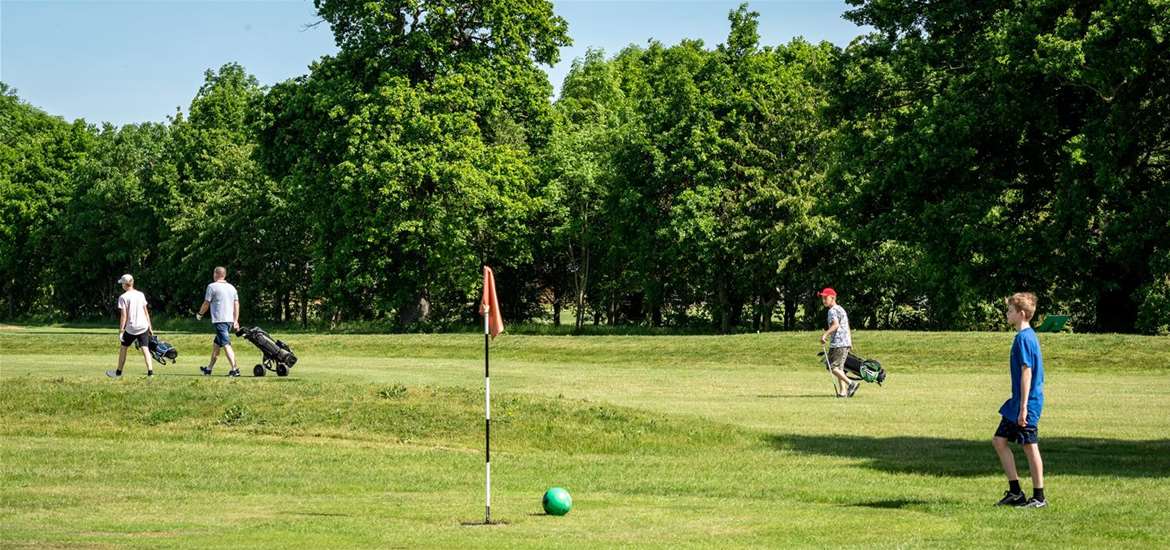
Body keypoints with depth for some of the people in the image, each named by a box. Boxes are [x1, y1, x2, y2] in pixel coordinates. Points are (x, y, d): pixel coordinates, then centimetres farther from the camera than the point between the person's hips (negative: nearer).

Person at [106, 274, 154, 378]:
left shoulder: (123, 297, -8)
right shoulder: (141, 295, 7)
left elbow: (123, 316, -12)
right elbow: (146, 312, 10)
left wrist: (120, 331, -10)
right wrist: (149, 326, 17)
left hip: (131, 328, -4)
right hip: (143, 326, 4)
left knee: (123, 348, 14)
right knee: (145, 349, 0)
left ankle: (118, 372, 23)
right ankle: (150, 371, -14)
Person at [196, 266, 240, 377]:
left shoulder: (212, 286, -5)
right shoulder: (231, 287, 14)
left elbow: (206, 303, -3)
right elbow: (236, 305, 12)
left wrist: (200, 314, 14)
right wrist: (236, 321, 15)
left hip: (219, 320, -7)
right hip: (230, 320, 7)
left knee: (226, 344, -14)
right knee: (216, 343, 19)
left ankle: (234, 368, -25)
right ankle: (209, 368, 28)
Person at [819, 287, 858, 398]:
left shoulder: (833, 311, -11)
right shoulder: (841, 309, 21)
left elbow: (836, 324, -30)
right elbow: (847, 326, 29)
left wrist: (825, 334, -41)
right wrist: (850, 342, 37)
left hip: (838, 344, -10)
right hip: (846, 343, 10)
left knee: (832, 367, -8)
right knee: (839, 367, 14)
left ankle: (851, 383, -16)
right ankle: (842, 392, 10)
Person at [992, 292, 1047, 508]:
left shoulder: (1024, 338, -17)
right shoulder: (1027, 335, 13)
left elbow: (1027, 372, -20)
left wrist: (1023, 407, -21)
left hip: (1027, 403, -10)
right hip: (1016, 402, 10)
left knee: (1030, 447, -2)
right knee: (999, 441, 12)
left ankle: (1039, 497, 6)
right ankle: (1015, 492, 15)